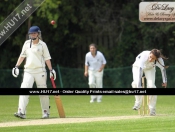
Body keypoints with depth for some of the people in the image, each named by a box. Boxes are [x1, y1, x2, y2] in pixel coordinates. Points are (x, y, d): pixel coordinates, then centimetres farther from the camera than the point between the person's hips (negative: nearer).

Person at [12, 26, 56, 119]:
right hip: (28, 71, 2)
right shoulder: (27, 43, 9)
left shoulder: (42, 44, 0)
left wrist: (51, 70, -6)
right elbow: (22, 55, 16)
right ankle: (21, 112, -22)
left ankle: (46, 112, 15)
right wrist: (16, 66, 9)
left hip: (40, 71, -2)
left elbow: (47, 58, 1)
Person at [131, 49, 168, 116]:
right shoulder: (144, 56, -45)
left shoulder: (159, 59, -33)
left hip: (150, 68, 2)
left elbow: (163, 68, -12)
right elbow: (140, 70, -53)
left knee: (151, 85, -16)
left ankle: (152, 109, -2)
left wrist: (164, 81, -1)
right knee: (136, 83, -27)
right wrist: (139, 86, -61)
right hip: (137, 67, -2)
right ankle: (138, 102, -5)